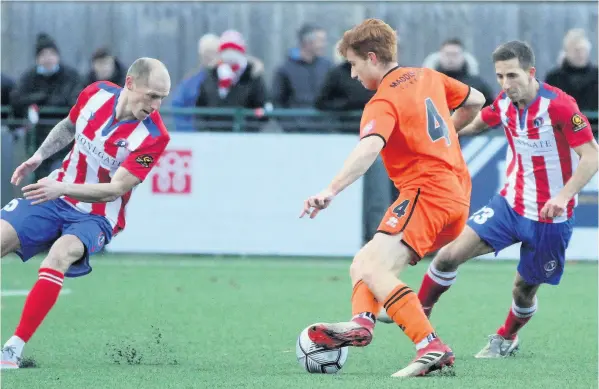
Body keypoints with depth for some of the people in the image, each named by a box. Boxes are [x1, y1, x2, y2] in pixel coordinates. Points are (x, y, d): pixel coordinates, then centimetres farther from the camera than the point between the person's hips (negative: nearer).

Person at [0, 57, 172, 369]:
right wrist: (39, 156, 3)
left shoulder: (153, 136, -22)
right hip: (55, 197, 5)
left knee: (60, 255, -33)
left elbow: (114, 190, -25)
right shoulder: (96, 94, -9)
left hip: (96, 217, -5)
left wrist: (62, 188, -36)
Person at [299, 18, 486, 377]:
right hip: (457, 193, 10)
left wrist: (331, 191, -36)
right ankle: (362, 321, -17)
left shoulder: (384, 102, -8)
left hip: (426, 192, -10)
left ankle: (431, 347, -34)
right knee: (362, 264, 12)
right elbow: (475, 101, 31)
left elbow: (369, 148, -27)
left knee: (374, 269, -23)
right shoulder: (428, 78, 18)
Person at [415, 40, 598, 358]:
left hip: (550, 217, -5)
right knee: (450, 254, -10)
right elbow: (476, 122, 21)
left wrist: (563, 196, -33)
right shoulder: (503, 105, -2)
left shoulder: (559, 105, -21)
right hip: (510, 203, 5)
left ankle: (506, 338, 39)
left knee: (524, 290, 8)